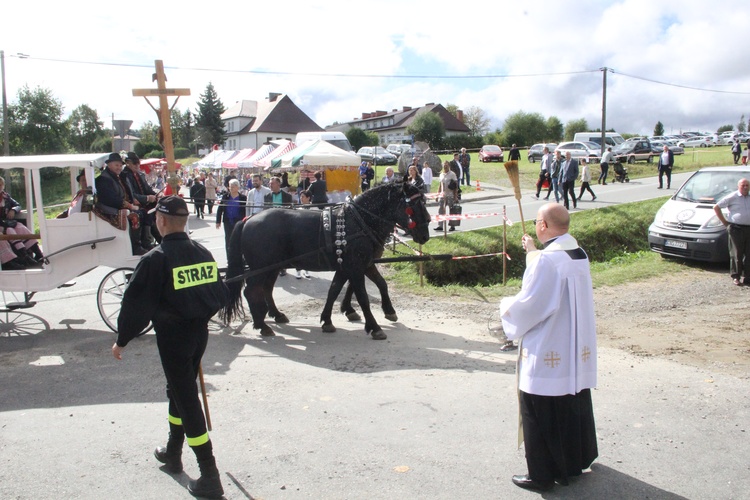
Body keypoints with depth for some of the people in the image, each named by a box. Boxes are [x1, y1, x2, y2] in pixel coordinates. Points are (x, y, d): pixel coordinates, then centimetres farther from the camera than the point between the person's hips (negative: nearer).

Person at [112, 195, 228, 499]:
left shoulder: (156, 259, -17)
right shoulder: (203, 253, 2)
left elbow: (137, 304, -15)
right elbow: (220, 295, 8)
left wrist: (122, 340, -2)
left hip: (172, 336, -7)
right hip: (199, 333, 7)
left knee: (186, 400, 0)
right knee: (179, 390, 24)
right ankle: (173, 453, 41)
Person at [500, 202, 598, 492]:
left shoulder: (547, 259, -23)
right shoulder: (579, 254, 3)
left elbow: (528, 305, -22)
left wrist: (506, 306, -2)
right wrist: (533, 253, 26)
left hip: (546, 354, -9)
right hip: (577, 352, 9)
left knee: (541, 414, 5)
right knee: (575, 407, 21)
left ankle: (543, 475, 17)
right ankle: (575, 460, 37)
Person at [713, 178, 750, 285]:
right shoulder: (732, 197, -2)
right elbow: (716, 207, -2)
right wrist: (724, 221, -2)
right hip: (736, 228, -5)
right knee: (736, 254, -3)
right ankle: (736, 276, 4)